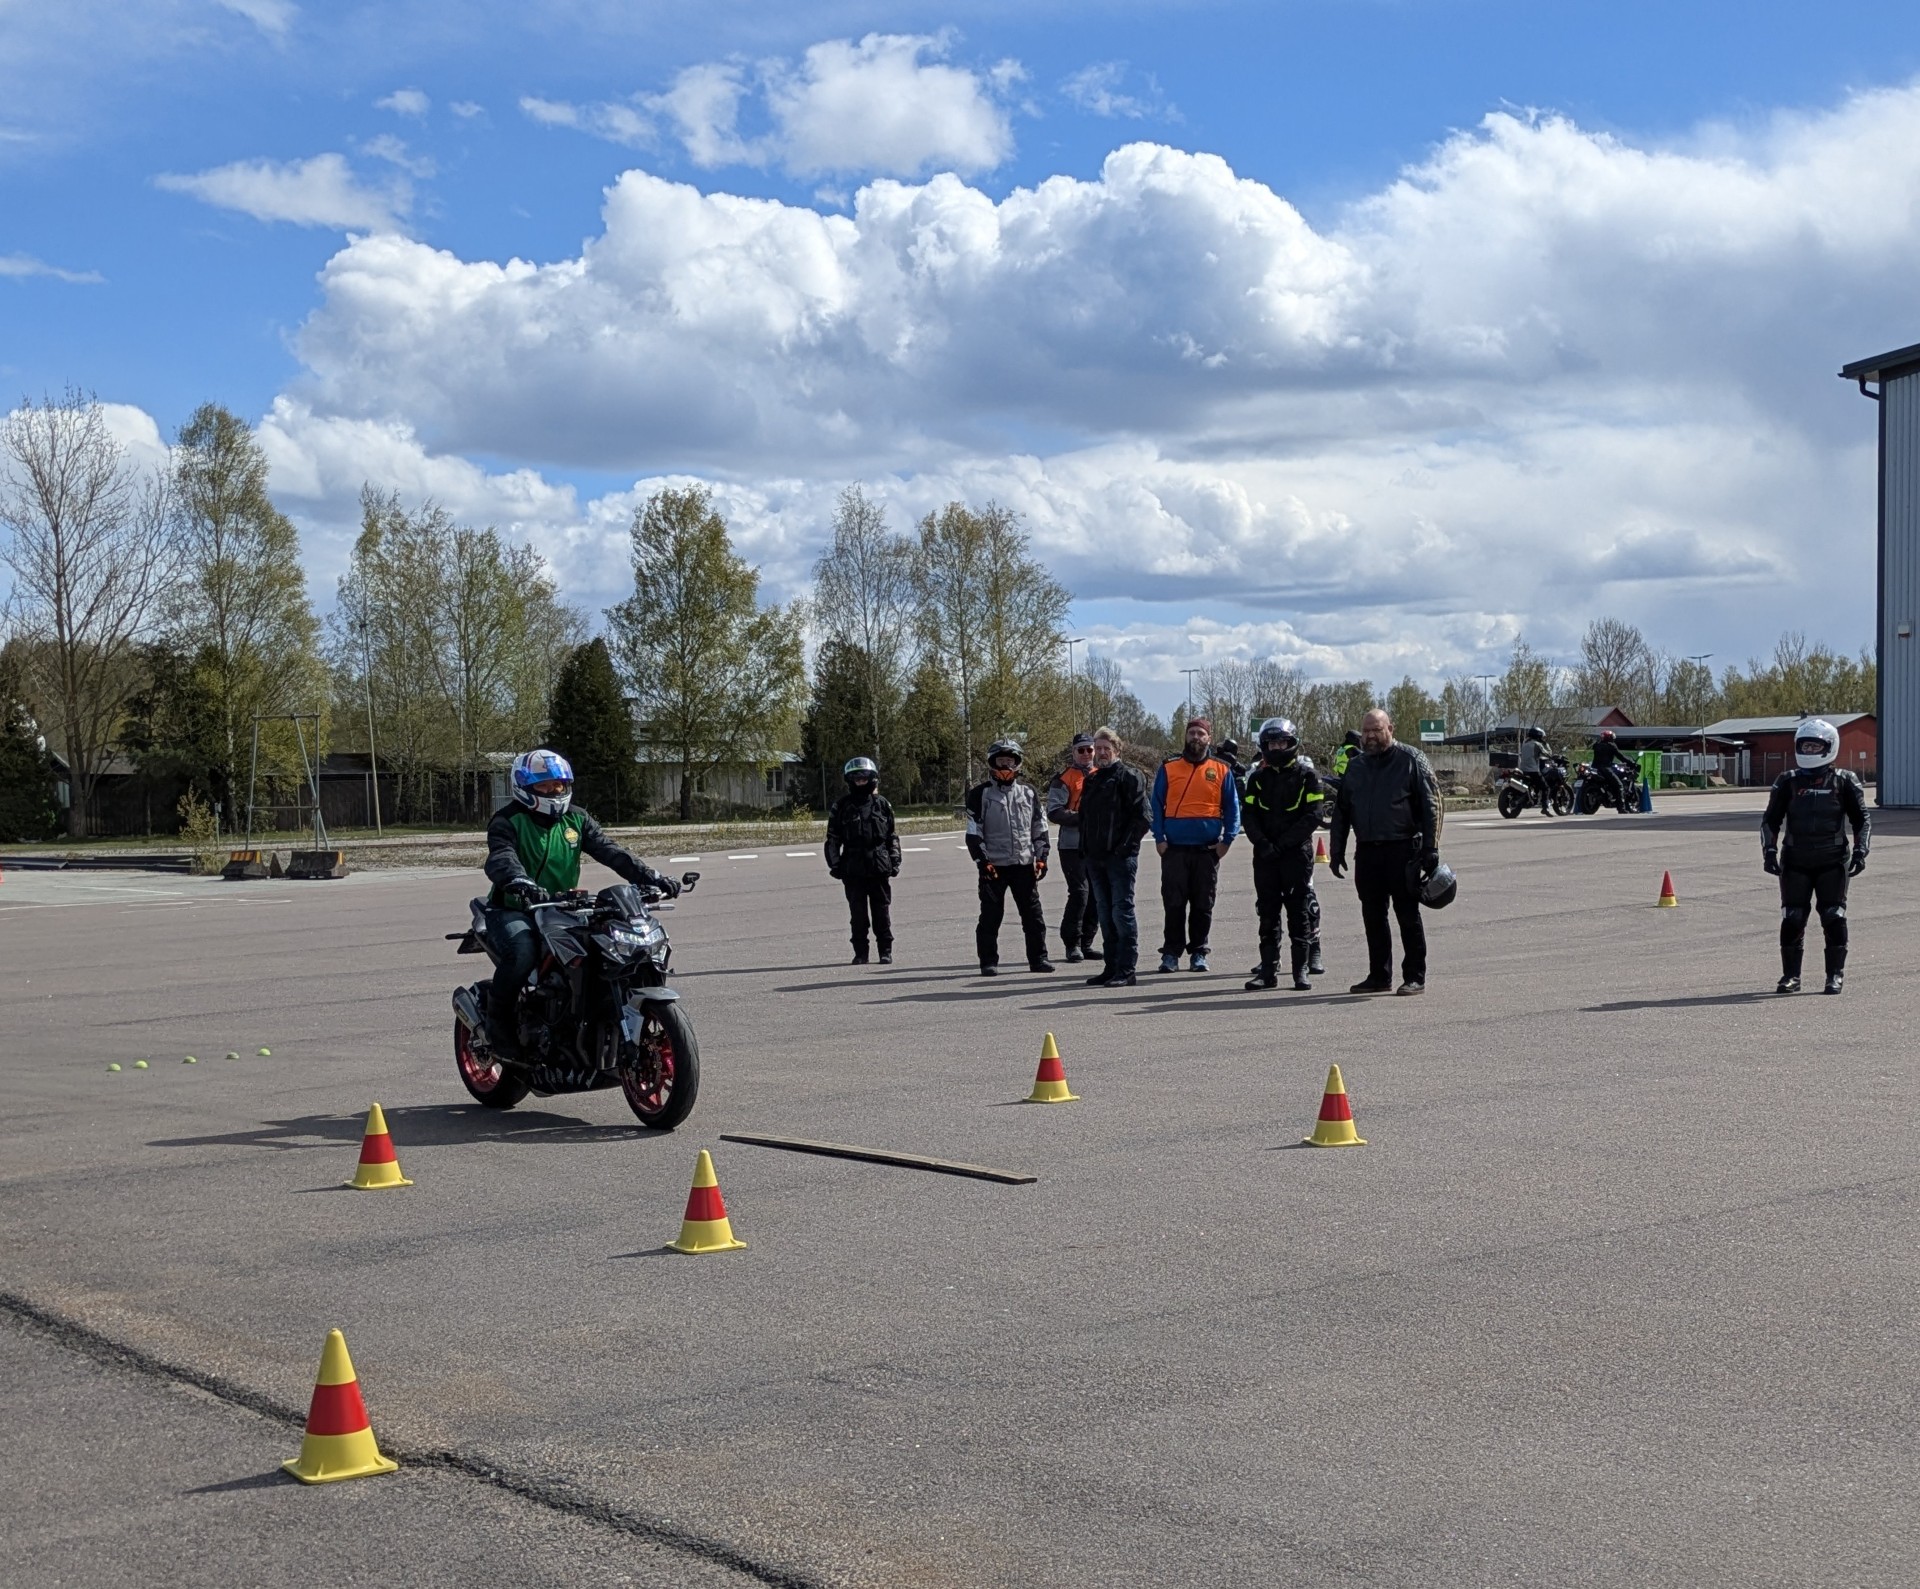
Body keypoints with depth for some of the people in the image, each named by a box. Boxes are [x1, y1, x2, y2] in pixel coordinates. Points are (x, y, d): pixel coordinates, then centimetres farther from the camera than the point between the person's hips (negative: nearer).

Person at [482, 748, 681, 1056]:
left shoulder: (576, 819, 9)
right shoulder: (507, 821, -8)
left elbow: (609, 851, -3)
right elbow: (501, 858, -27)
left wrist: (650, 876, -19)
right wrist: (520, 883, -51)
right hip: (513, 911, -5)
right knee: (523, 953, -35)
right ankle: (498, 1017, -10)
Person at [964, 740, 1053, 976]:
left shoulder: (1028, 792, 11)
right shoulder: (980, 794, 0)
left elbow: (1040, 828, 15)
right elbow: (973, 832, -3)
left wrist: (1041, 858, 6)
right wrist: (983, 861, -11)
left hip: (1024, 865, 3)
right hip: (993, 866, -3)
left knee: (1033, 914, 5)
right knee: (990, 916, -1)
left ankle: (1038, 958, 14)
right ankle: (988, 962, 6)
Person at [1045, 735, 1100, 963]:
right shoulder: (1064, 779, -1)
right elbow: (1054, 812, -9)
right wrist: (1080, 817, -20)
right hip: (1073, 845, -6)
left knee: (1096, 895, 6)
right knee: (1079, 893, -12)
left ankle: (1086, 943, 16)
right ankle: (1072, 944, -3)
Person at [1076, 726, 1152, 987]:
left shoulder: (1128, 777, -5)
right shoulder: (1091, 780, 18)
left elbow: (1143, 817, -10)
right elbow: (1084, 817, 25)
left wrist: (1125, 845, -14)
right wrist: (1086, 848, 12)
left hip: (1120, 857, -8)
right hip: (1096, 857, 8)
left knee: (1122, 911, -7)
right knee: (1105, 913, 10)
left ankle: (1127, 970, -5)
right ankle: (1112, 967, 16)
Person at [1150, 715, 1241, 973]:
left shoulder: (1221, 770, 6)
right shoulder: (1168, 768, 5)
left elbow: (1232, 807, 8)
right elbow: (1157, 805, 5)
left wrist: (1227, 840, -2)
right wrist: (1159, 838, -4)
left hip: (1208, 849, 1)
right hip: (1174, 848, -1)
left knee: (1203, 905, 6)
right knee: (1174, 904, 1)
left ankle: (1199, 952, 15)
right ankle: (1171, 952, 7)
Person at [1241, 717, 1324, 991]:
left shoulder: (1306, 775, 1)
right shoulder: (1258, 777, 11)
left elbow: (1312, 816, -7)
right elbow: (1248, 814, 7)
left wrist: (1283, 843, -14)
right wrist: (1262, 842, -11)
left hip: (1297, 853, -3)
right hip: (1265, 855, 3)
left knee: (1298, 912, -1)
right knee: (1268, 913, 5)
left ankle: (1301, 970, 3)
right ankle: (1268, 969, 9)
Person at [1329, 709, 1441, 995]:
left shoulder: (1410, 760, -2)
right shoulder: (1355, 766, 14)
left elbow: (1431, 807, -5)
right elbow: (1341, 811, 19)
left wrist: (1430, 851, -12)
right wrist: (1337, 851, 12)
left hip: (1402, 851, -5)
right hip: (1367, 852, 5)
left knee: (1408, 915, 0)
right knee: (1373, 917, 8)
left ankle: (1415, 977, 5)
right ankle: (1379, 976, 16)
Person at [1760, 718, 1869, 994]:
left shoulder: (1844, 782, 3)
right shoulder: (1788, 782, 6)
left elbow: (1861, 819, 7)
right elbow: (1770, 819, 11)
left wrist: (1860, 851, -4)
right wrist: (1769, 850, 0)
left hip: (1832, 862, -2)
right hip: (1795, 862, 2)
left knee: (1834, 918, -2)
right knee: (1792, 919, 0)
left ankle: (1836, 974, 8)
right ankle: (1791, 975, 10)